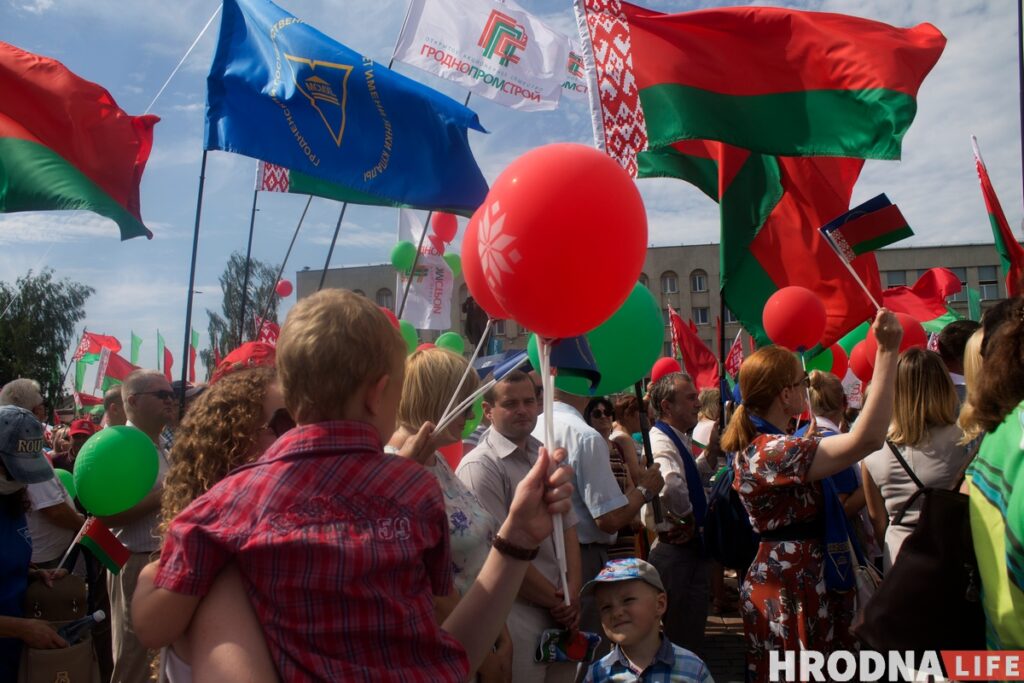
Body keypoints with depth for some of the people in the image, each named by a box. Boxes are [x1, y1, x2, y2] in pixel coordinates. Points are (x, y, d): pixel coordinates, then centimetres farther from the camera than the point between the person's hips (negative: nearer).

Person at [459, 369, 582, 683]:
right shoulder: (479, 467, -16)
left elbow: (568, 527, 10)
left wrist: (573, 593, -3)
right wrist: (557, 601, -8)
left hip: (562, 611, 7)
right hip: (519, 618, -7)